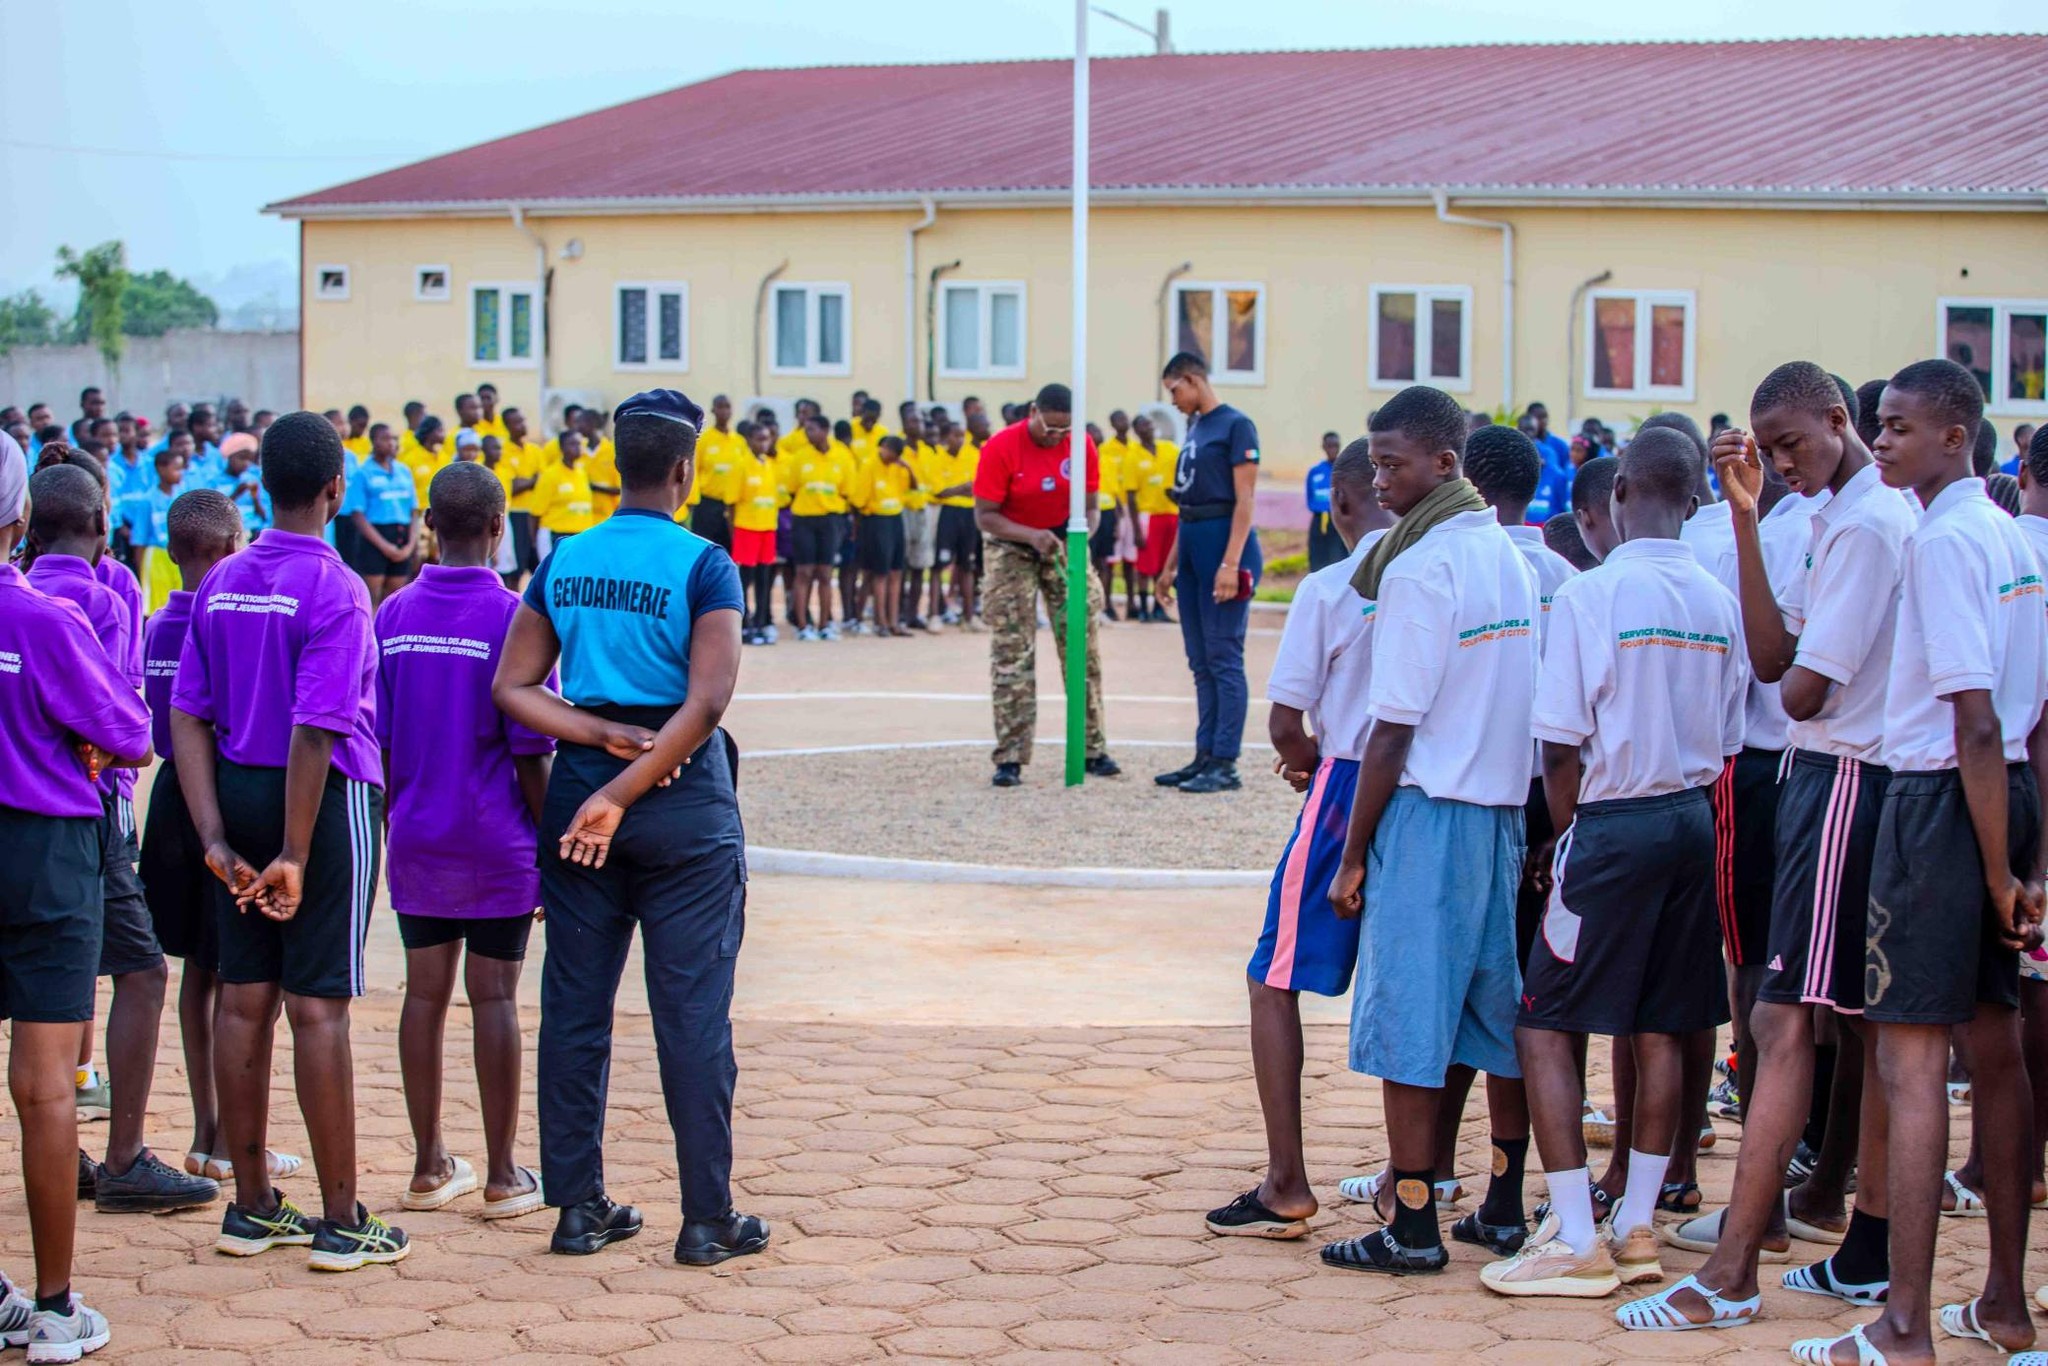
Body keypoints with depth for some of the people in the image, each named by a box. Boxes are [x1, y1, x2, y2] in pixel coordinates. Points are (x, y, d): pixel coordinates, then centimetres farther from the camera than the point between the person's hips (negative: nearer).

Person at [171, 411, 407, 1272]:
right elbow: (315, 730, -20)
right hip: (327, 800, -6)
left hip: (237, 794, 7)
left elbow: (188, 716, 4)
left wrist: (215, 836, 0)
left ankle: (252, 1208, 18)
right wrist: (296, 858, -18)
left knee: (244, 1000, 10)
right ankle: (340, 1223, 5)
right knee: (318, 1008, -2)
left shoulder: (222, 583, 7)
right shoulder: (333, 588, -14)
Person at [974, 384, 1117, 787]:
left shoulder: (1081, 445, -9)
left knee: (1082, 648, 2)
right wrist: (1031, 535, -32)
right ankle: (1010, 758, -7)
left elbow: (1089, 507, 0)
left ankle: (1093, 750, 10)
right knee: (1012, 653, -7)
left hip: (1065, 545, 3)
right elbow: (984, 516, -17)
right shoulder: (1001, 448, -19)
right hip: (1012, 549, -3)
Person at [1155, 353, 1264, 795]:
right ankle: (1205, 757, 15)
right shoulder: (1194, 427, 16)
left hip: (1223, 540, -9)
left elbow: (1244, 501, -14)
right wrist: (1172, 564, 20)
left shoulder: (1235, 426, -9)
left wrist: (1230, 564, -21)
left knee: (1223, 658, -6)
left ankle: (1225, 764, -4)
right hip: (1192, 543, 9)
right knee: (1201, 663, 10)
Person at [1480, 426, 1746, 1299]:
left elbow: (1563, 746, -12)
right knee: (1660, 1030, 12)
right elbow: (1728, 743, 9)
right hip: (1693, 820, 6)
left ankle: (1578, 1242, -3)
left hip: (1615, 824, -6)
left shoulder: (1591, 595, -13)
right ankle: (1635, 1229, 19)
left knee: (1544, 1025, 0)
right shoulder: (1720, 604, 4)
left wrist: (1566, 833, 3)